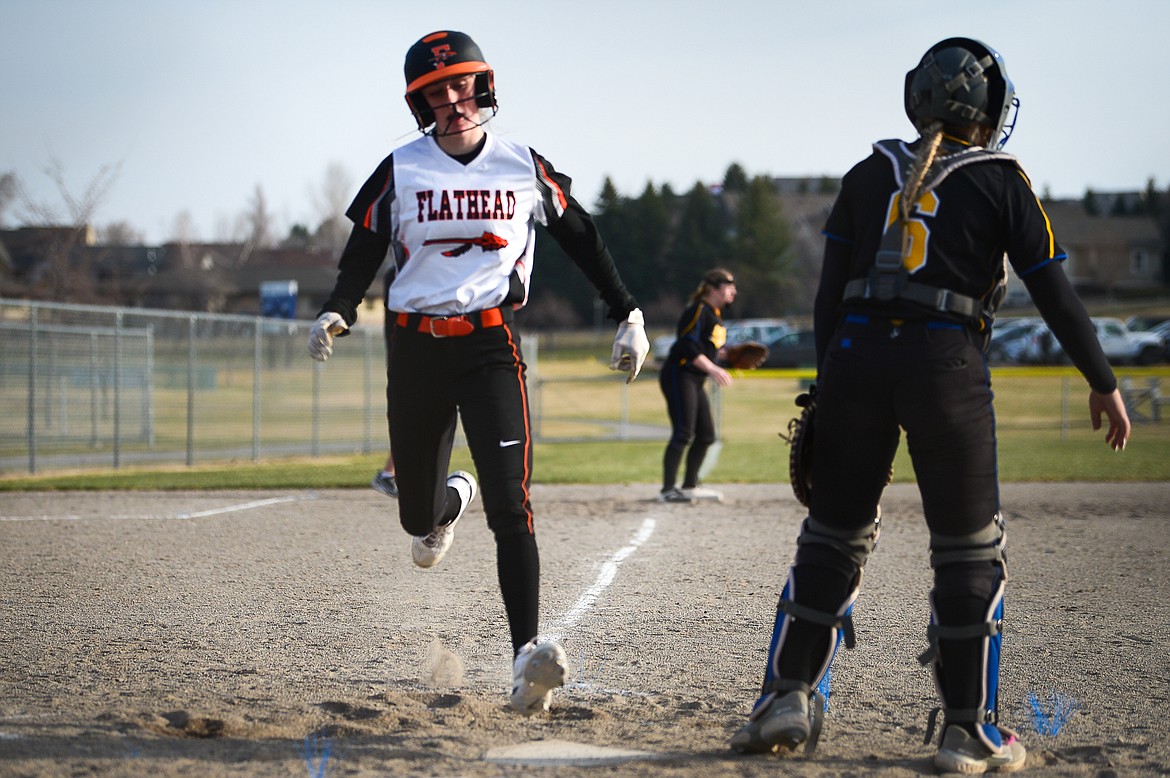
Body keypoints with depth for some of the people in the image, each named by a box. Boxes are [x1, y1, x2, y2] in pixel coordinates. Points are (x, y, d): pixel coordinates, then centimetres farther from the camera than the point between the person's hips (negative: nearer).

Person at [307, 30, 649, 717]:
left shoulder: (523, 167, 4)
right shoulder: (400, 170, 3)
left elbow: (581, 238, 15)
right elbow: (364, 250, 5)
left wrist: (628, 314, 14)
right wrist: (338, 312, -14)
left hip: (491, 345, -2)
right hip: (416, 347, 2)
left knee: (510, 506, -17)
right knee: (417, 516, 10)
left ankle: (527, 657, -26)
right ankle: (448, 501, 50)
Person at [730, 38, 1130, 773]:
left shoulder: (870, 175, 13)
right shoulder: (1000, 181, 5)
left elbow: (829, 293, 10)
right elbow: (1054, 293, 3)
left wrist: (830, 384, 15)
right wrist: (1103, 383, 11)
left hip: (856, 354, 3)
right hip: (947, 362, -3)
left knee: (835, 532, 14)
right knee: (969, 549, 7)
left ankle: (789, 696, 10)